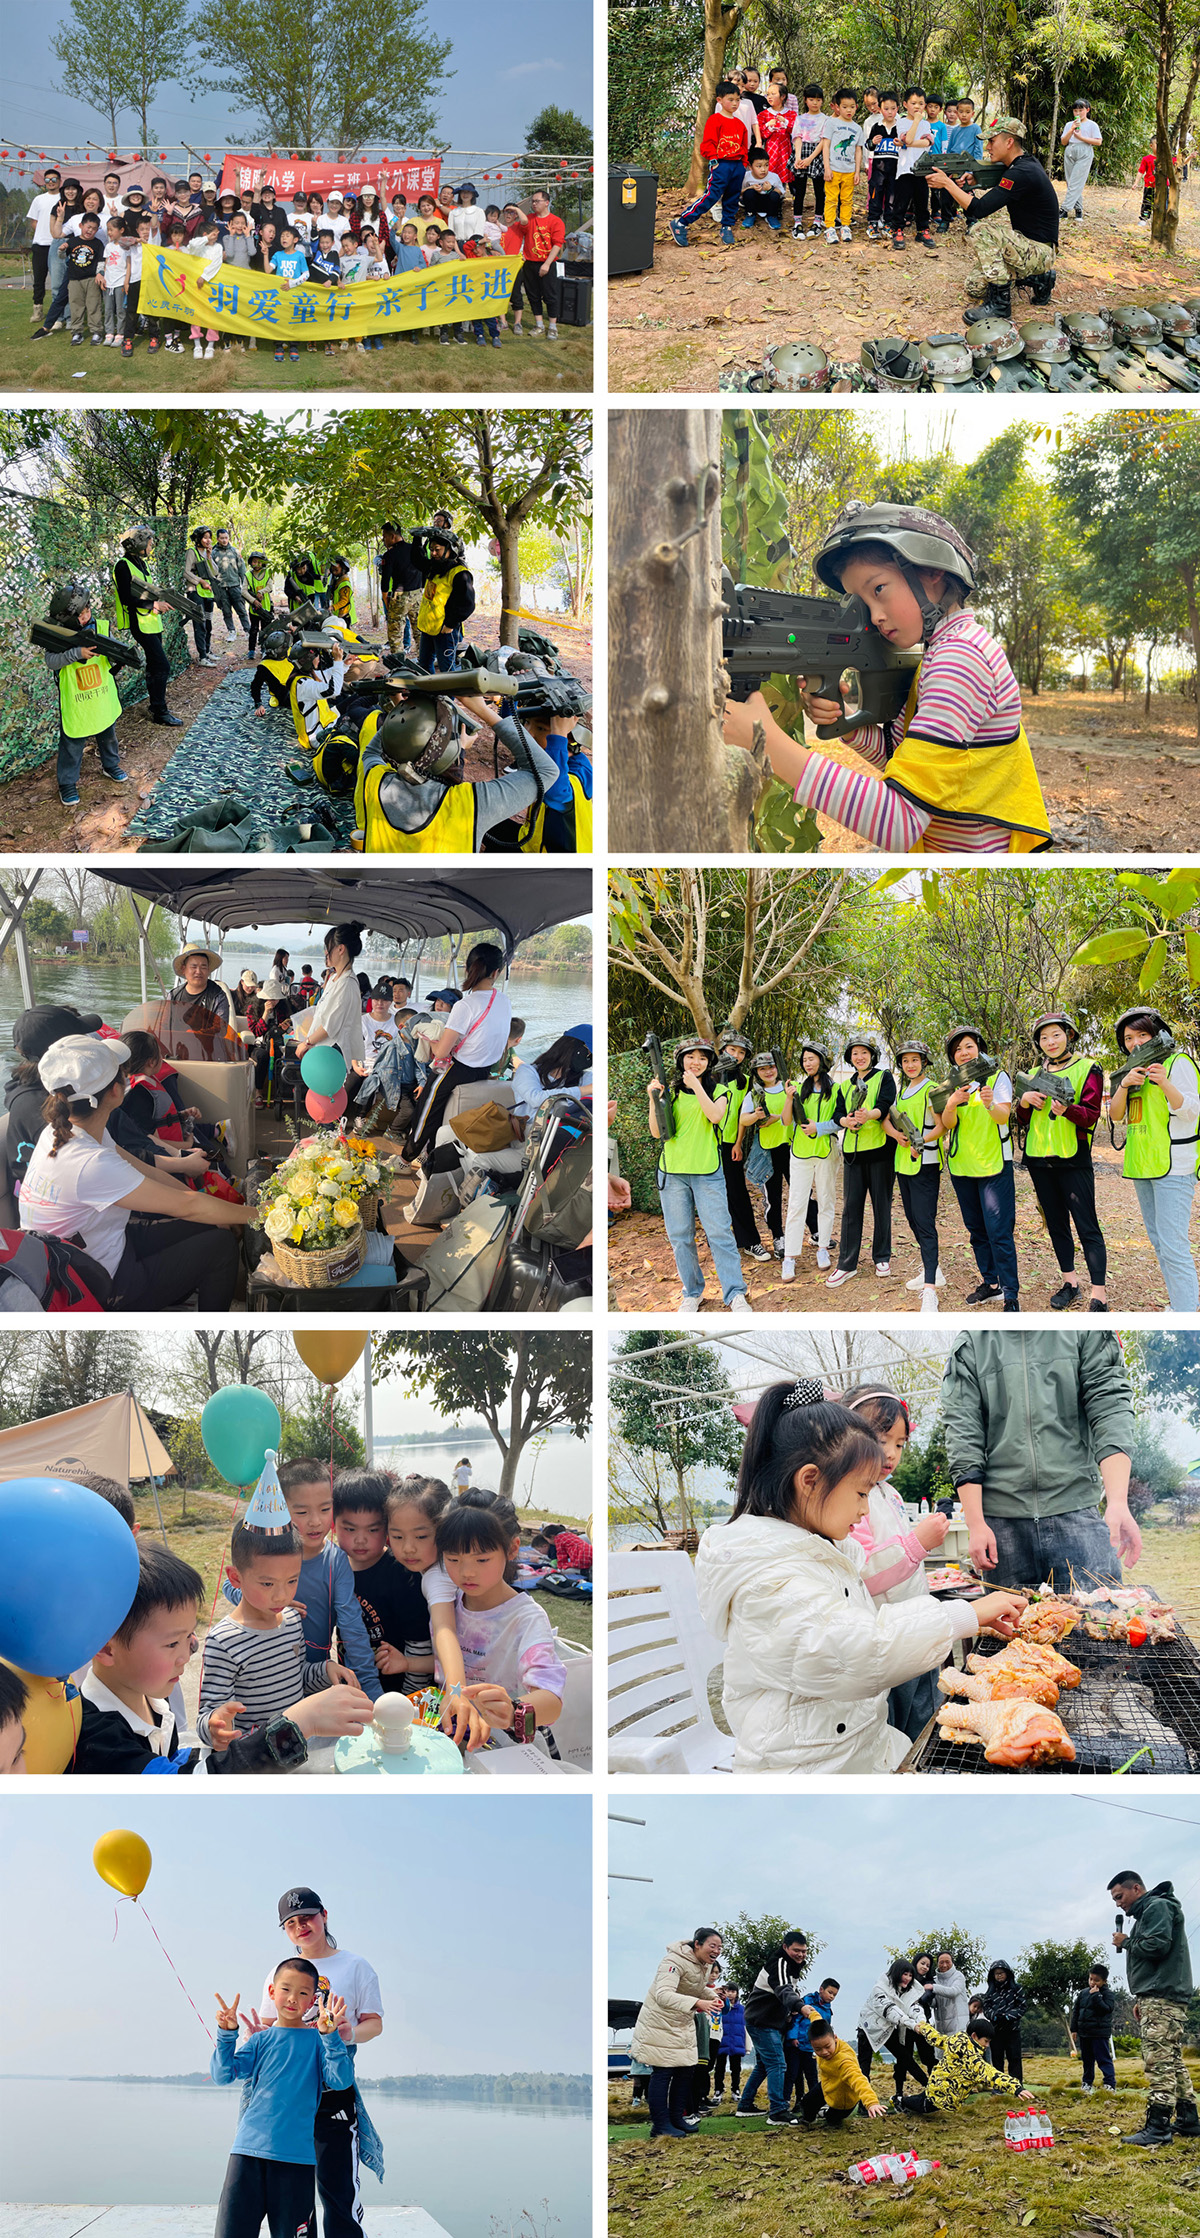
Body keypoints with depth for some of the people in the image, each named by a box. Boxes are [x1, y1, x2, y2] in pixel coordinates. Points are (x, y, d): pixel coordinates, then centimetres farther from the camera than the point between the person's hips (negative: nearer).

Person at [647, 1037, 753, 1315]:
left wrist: (696, 1085, -14)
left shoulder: (718, 1091, 8)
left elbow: (716, 1116, -14)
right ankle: (692, 1292, 17)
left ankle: (735, 1295, -3)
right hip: (672, 1173, 2)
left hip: (708, 1173, -2)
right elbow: (657, 1133, 4)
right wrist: (653, 1100, -7)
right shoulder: (670, 1091, 10)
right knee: (680, 1237, 5)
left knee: (719, 1234, -7)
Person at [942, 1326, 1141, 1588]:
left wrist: (1118, 1503, -16)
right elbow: (963, 1436, 3)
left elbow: (1110, 1407, -2)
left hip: (1075, 1510, -1)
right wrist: (976, 1524, -7)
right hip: (1003, 1521, 1)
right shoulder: (970, 1344, 8)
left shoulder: (1087, 1330, 7)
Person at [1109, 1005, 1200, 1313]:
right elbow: (1116, 1117, 7)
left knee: (1173, 1246, -15)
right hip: (1142, 1166, 9)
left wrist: (1166, 1083, -31)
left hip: (1173, 1166, -9)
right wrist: (1124, 1085, -10)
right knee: (1159, 1243, 13)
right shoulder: (1132, 1070, 17)